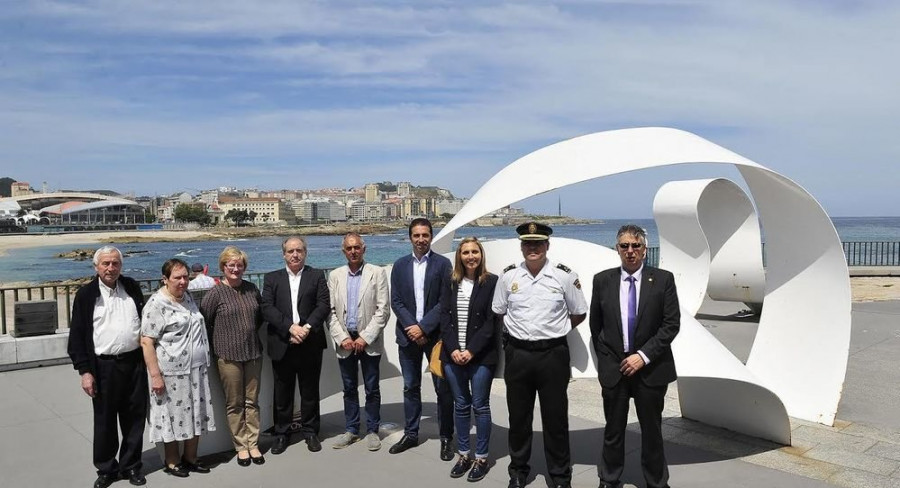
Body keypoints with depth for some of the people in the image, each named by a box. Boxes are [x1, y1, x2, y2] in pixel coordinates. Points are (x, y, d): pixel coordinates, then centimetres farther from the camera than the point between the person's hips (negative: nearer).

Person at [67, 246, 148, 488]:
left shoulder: (132, 287, 6)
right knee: (104, 422, 9)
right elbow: (77, 336, -3)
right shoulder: (86, 294, -2)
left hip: (135, 362, 2)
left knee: (134, 418, 10)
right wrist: (84, 371, -9)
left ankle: (131, 466, 25)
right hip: (104, 366, -2)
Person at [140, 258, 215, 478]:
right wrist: (155, 375, -19)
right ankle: (172, 462, 24)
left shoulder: (188, 297, 9)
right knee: (173, 416, 7)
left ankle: (190, 457, 29)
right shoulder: (156, 304, -13)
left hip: (196, 369, 7)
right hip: (172, 373, -7)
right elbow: (146, 342, -15)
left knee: (196, 415, 13)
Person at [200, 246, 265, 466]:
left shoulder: (252, 289, 5)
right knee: (234, 404, 6)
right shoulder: (215, 293, -9)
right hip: (228, 356, -4)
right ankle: (241, 446, 18)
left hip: (253, 353, 4)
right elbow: (203, 322, -6)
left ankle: (253, 444, 20)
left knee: (252, 401, 10)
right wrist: (220, 342, 1)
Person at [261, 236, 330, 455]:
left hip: (310, 345, 0)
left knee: (310, 391, 10)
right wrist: (291, 327, -17)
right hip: (282, 345, 1)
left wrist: (307, 327, -19)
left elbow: (323, 305, -5)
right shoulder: (272, 278, 7)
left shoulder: (317, 276, 5)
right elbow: (267, 308, -5)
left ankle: (310, 431, 24)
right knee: (282, 393, 9)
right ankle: (281, 433, 23)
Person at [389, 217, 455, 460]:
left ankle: (446, 437, 15)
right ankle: (411, 434, 24)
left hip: (435, 335, -3)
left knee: (443, 388, 4)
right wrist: (411, 327, -11)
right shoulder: (400, 265, 6)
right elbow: (396, 301, 2)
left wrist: (423, 327, -14)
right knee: (410, 387, 12)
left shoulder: (443, 264, -4)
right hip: (408, 335, 3)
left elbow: (445, 302, -9)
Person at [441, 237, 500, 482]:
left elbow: (491, 321, -8)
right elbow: (445, 318, 6)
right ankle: (464, 454, 22)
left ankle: (481, 458, 15)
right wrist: (452, 349, -7)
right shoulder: (451, 282, 8)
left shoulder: (492, 282, -4)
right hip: (453, 354, 4)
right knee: (460, 405, 11)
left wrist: (472, 350, -13)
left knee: (480, 406, 3)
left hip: (481, 355, -3)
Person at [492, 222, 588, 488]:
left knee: (556, 418, 7)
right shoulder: (508, 276, 1)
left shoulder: (565, 275, -5)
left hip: (553, 354, -2)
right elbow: (499, 313, 14)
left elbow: (579, 314, 6)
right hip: (517, 354, 2)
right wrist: (516, 332, 10)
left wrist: (555, 331, 8)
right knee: (518, 417, 13)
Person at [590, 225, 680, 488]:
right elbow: (595, 325, 10)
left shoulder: (663, 279, -4)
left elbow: (672, 324, -7)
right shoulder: (602, 280, 1)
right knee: (613, 430, 12)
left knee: (652, 429, 12)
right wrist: (605, 358, 9)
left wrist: (643, 356, -13)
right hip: (613, 367, 1)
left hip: (651, 367, -1)